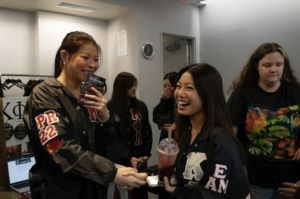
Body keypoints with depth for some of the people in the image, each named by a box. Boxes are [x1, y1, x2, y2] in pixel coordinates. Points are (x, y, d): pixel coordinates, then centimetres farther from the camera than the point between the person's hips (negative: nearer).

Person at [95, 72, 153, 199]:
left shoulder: (141, 106, 5)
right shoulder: (109, 108, -7)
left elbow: (147, 132, 5)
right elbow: (112, 138, -11)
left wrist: (146, 154, -6)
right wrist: (129, 157, -18)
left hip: (139, 160, 3)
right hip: (118, 161, -3)